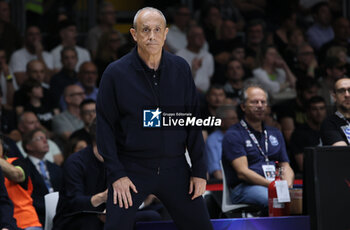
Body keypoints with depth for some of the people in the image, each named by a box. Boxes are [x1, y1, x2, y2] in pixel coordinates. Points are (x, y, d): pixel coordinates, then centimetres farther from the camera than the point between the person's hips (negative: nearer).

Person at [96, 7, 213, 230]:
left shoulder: (181, 68, 3)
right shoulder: (116, 73, -5)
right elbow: (105, 126, -2)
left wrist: (199, 170, 3)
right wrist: (116, 174, -9)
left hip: (174, 168, 3)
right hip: (131, 168, -2)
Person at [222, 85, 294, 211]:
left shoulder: (275, 133, 26)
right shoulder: (233, 135, 4)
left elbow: (286, 166, 21)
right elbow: (242, 172, -7)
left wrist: (288, 185, -4)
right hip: (244, 187, -6)